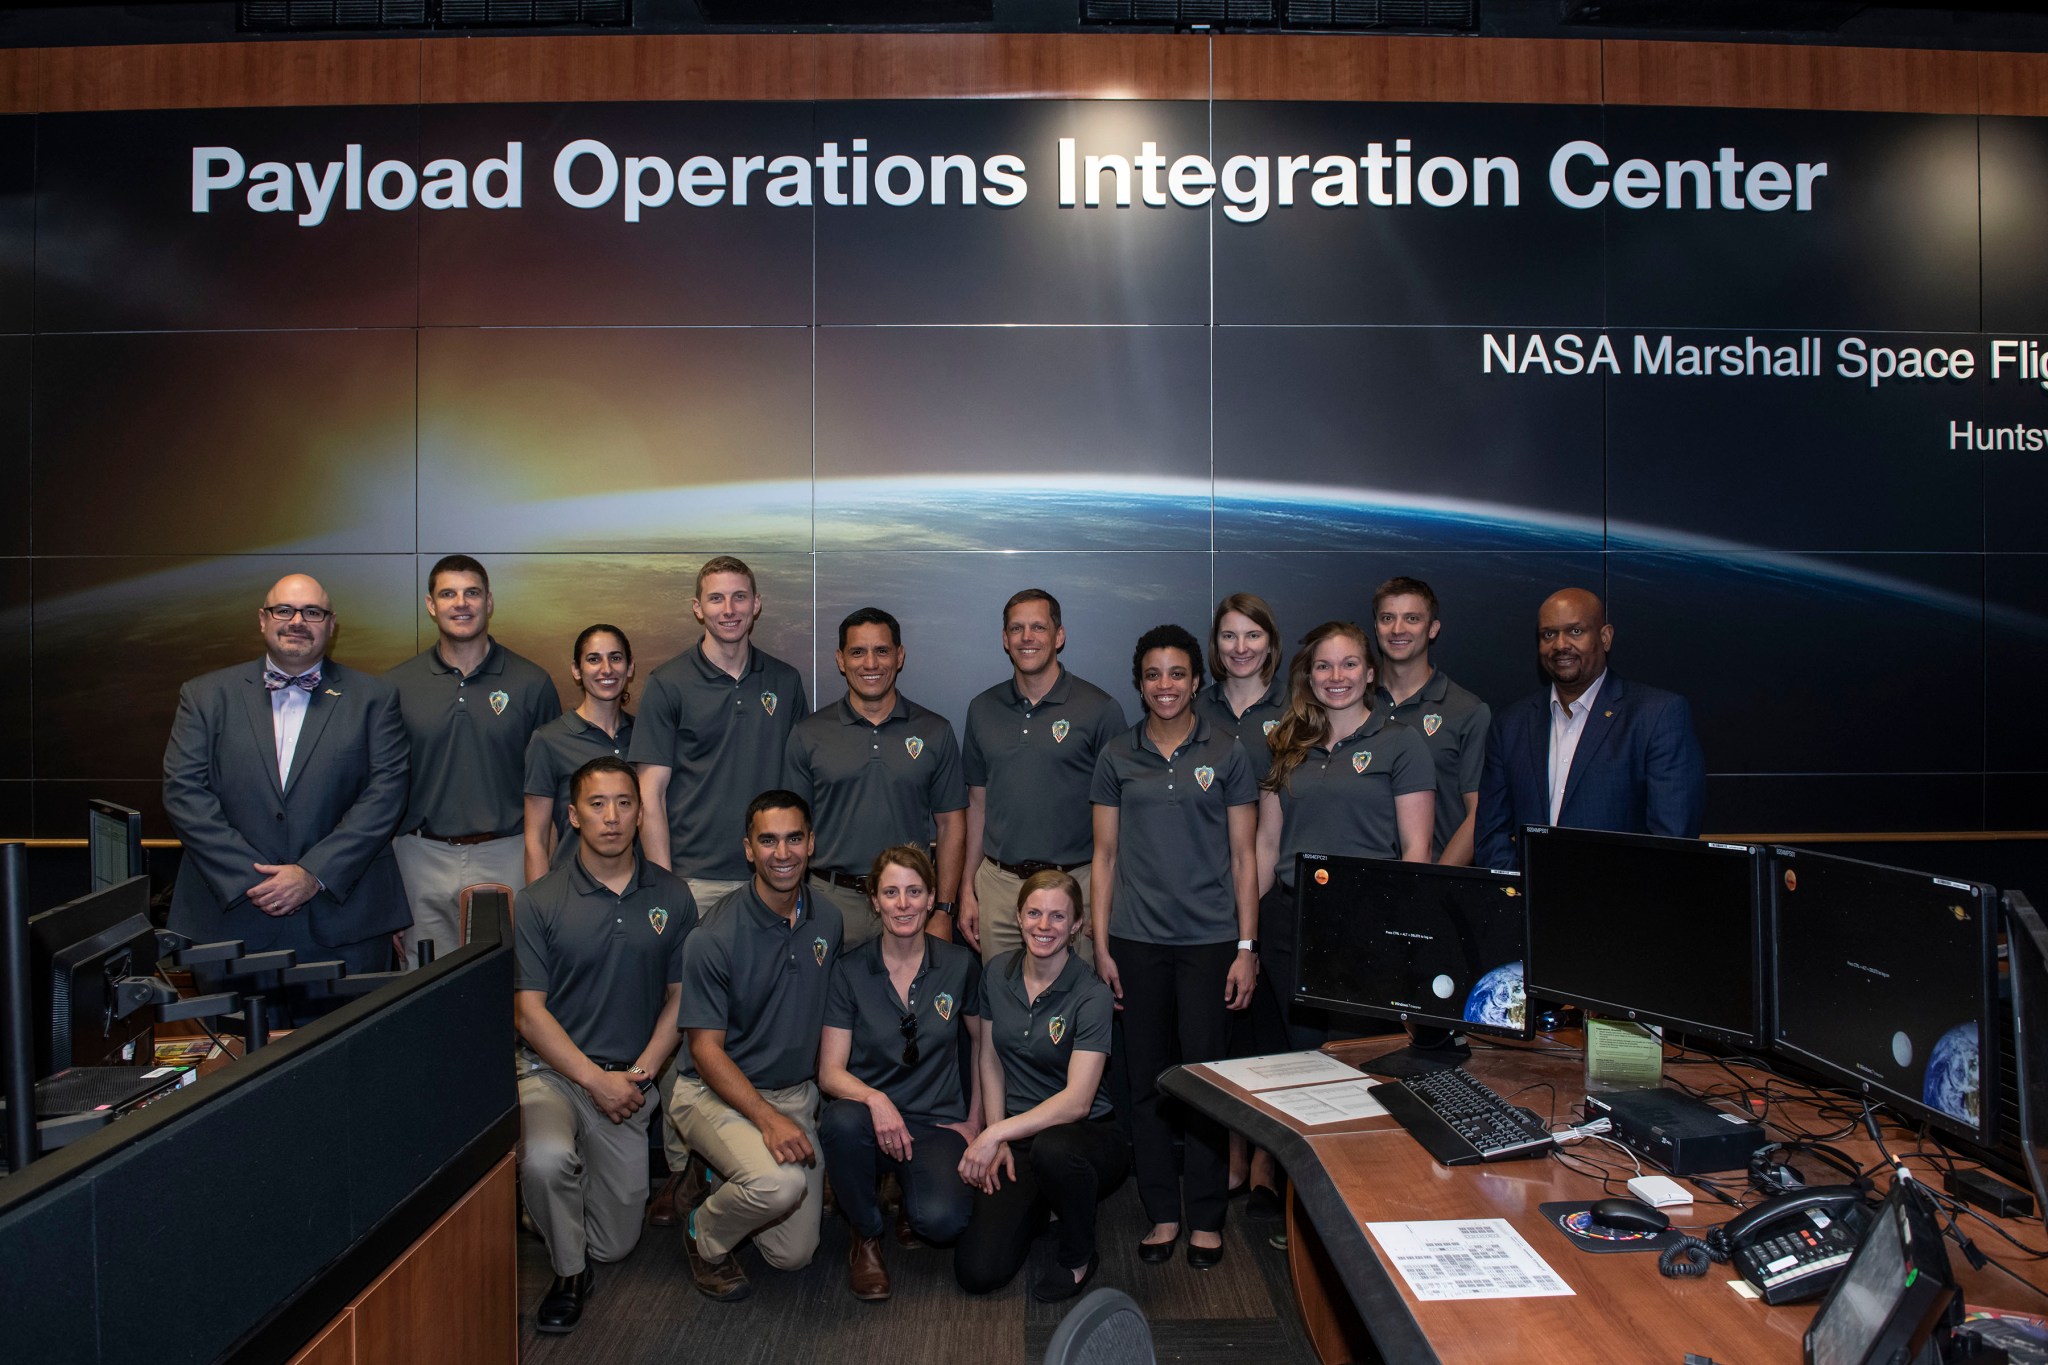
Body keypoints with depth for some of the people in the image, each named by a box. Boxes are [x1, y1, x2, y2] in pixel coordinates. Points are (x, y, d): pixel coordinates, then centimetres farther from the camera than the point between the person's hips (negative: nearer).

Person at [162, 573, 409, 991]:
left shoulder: (372, 698, 6)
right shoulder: (206, 696, 9)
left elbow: (385, 793, -3)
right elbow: (183, 792, 0)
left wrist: (316, 873, -12)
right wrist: (248, 877, -10)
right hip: (228, 916, 1)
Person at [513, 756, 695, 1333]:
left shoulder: (672, 897, 1)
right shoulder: (539, 901, -6)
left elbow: (679, 999, 4)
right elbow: (529, 1012, -8)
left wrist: (639, 1075, -8)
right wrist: (596, 1080, -15)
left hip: (631, 1081, 2)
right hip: (552, 1070, -2)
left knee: (616, 1243, 6)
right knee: (546, 1160, -34)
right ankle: (569, 1273, -4)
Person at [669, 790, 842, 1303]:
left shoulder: (828, 920, 0)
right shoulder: (715, 937, -18)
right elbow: (706, 1049, -16)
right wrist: (768, 1119, -25)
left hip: (797, 1092, 5)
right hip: (717, 1092, -5)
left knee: (794, 1255, 3)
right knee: (780, 1183, -33)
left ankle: (733, 1176, 31)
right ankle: (705, 1236, 0)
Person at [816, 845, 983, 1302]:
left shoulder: (960, 965, -1)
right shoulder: (851, 971, -3)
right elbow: (830, 1071, -7)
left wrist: (975, 1122, 6)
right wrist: (875, 1099, -26)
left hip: (937, 1122, 0)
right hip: (869, 1114, 1)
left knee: (942, 1220, -29)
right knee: (842, 1121, -36)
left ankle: (914, 1207, 11)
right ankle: (866, 1237, -6)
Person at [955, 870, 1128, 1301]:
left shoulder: (1092, 997, -16)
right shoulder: (998, 973, 0)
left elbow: (1077, 1101, -23)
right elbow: (989, 1060, 9)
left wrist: (995, 1134, -28)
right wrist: (996, 1143, -1)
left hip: (1087, 1133, -4)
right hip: (1018, 1138, 4)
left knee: (1053, 1149, -41)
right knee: (977, 1273, -14)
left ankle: (1077, 1256, -9)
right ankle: (1037, 1206, 20)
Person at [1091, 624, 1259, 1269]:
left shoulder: (1226, 754, 2)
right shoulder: (1117, 758, 6)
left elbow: (1243, 856, 3)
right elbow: (1105, 855, 8)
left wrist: (1247, 948, -3)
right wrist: (1101, 945, 3)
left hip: (1209, 938, -1)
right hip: (1138, 940, 2)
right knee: (1147, 1078, 7)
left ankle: (1206, 1217, 17)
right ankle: (1162, 1213, 21)